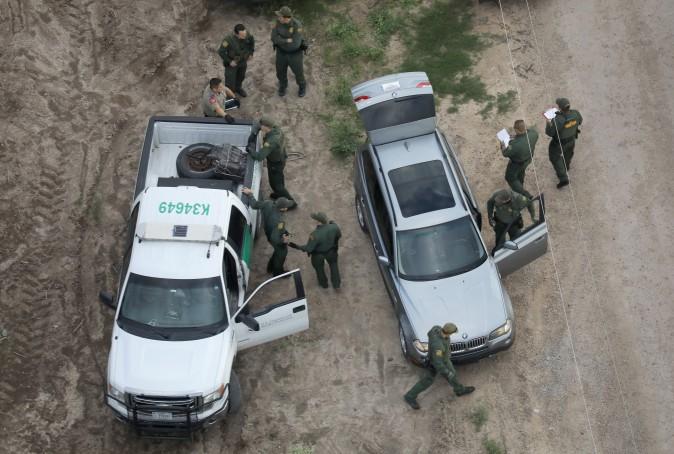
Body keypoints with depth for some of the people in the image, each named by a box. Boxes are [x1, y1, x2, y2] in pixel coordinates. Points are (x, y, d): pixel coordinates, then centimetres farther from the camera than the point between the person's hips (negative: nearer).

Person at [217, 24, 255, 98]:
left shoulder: (247, 35, -25)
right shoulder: (228, 40, -39)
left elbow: (252, 41, 0)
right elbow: (221, 52, -25)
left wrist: (251, 53, 2)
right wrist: (229, 61, -20)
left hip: (243, 61, 5)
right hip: (232, 63, -5)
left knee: (241, 77, 28)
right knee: (230, 80, 8)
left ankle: (238, 88, 58)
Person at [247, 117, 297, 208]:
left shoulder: (271, 142, -43)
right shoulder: (276, 129, -17)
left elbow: (260, 156, -44)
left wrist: (250, 150, -28)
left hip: (275, 164, -8)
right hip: (281, 158, 8)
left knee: (276, 184, 13)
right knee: (279, 178, 33)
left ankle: (291, 203, 28)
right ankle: (280, 194, 60)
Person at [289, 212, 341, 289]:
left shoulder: (315, 235, -40)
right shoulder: (334, 227, -29)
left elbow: (308, 248, -27)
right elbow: (339, 235, -6)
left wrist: (296, 246, -17)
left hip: (318, 254, -3)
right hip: (331, 251, 3)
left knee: (319, 268, 29)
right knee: (333, 264, 33)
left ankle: (324, 284, 55)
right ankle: (336, 284, 48)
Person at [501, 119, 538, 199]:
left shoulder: (515, 145, -45)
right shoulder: (533, 133, -29)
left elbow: (506, 153, -25)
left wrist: (502, 145, -8)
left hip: (516, 163, -6)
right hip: (528, 159, 6)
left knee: (510, 178, 22)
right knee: (521, 171, 36)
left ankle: (526, 195, 25)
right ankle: (520, 186, 64)